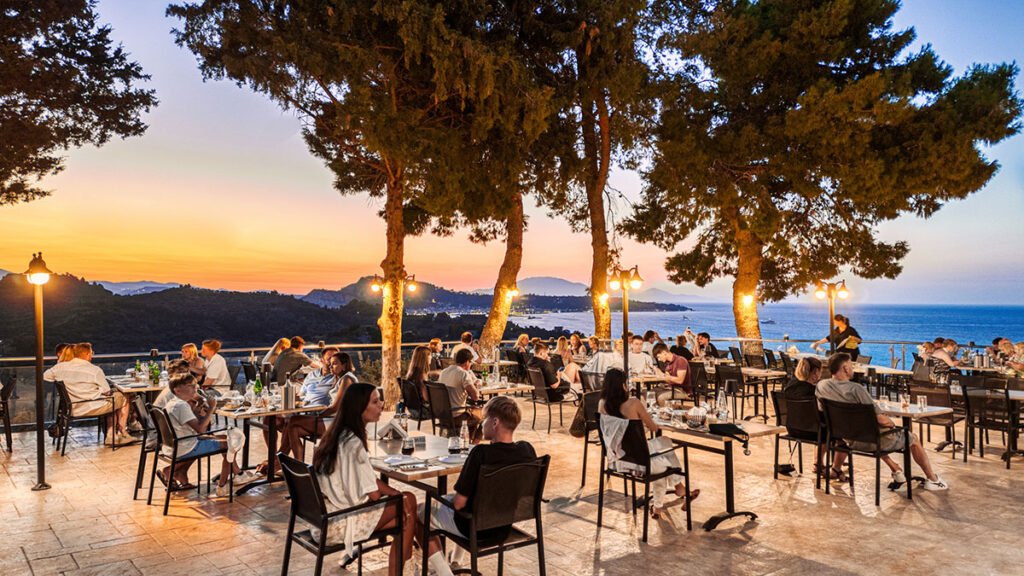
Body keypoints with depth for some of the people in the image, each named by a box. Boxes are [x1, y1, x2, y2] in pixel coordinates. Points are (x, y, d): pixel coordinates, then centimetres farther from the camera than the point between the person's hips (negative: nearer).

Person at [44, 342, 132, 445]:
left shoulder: (60, 367, -1)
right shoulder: (95, 370, -15)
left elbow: (45, 376, 18)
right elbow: (106, 391, -13)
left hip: (72, 409, 7)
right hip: (93, 408, -7)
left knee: (111, 402, 29)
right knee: (123, 399, 17)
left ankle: (111, 434, 27)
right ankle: (122, 433, 25)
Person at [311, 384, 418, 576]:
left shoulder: (339, 434, 6)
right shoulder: (353, 444, -23)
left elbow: (369, 481, 11)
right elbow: (372, 494, -19)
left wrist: (397, 494, 2)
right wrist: (399, 496, 1)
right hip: (339, 520, -8)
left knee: (407, 499, 6)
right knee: (407, 504, 0)